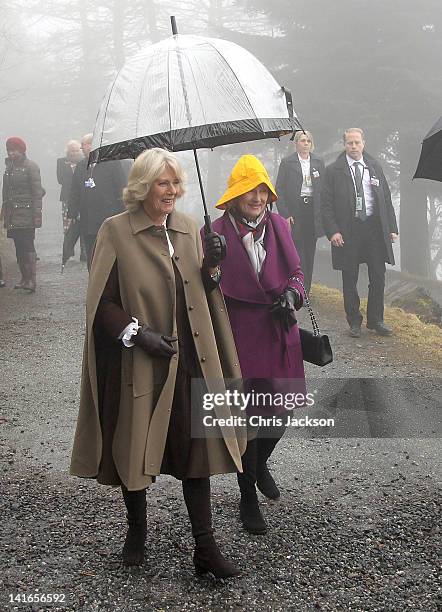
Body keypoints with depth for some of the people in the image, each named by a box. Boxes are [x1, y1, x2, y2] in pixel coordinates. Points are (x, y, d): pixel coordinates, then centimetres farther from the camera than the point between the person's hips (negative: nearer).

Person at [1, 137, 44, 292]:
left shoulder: (31, 166, -5)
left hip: (26, 214, -7)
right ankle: (25, 278, 12)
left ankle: (32, 279, -10)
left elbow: (37, 192, -9)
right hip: (13, 215, 7)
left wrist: (37, 214, -15)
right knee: (19, 247, 7)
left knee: (27, 245, -10)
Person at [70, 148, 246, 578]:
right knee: (135, 449, 10)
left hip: (189, 358, 4)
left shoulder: (188, 228, 8)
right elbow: (101, 301, -5)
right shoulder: (116, 231, -7)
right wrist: (137, 333, -16)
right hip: (138, 363, -3)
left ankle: (205, 548, 13)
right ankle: (136, 530, 34)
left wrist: (211, 265, -6)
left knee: (196, 446, 3)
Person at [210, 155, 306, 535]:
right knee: (244, 418, 4)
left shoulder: (278, 225, 6)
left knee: (279, 411, 12)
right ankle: (248, 497, 25)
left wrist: (292, 293, -6)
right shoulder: (216, 233, -7)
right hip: (238, 339, -4)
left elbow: (295, 270, 13)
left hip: (278, 334, 4)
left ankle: (261, 465, 45)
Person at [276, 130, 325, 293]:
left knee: (309, 253, 7)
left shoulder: (318, 163, 11)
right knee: (296, 254, -7)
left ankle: (305, 293, 17)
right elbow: (279, 191, -2)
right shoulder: (287, 163, 1)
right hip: (294, 212, -3)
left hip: (313, 211, 4)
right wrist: (285, 214, -11)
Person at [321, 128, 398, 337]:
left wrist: (392, 227, 6)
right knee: (350, 280, 5)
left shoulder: (374, 166, 10)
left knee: (378, 277, 6)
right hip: (348, 230, -3)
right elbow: (326, 205, -3)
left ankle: (375, 320, 20)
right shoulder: (333, 170, 0)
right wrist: (332, 231, -13)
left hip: (374, 227, 3)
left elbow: (386, 198, 12)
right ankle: (354, 322, 18)